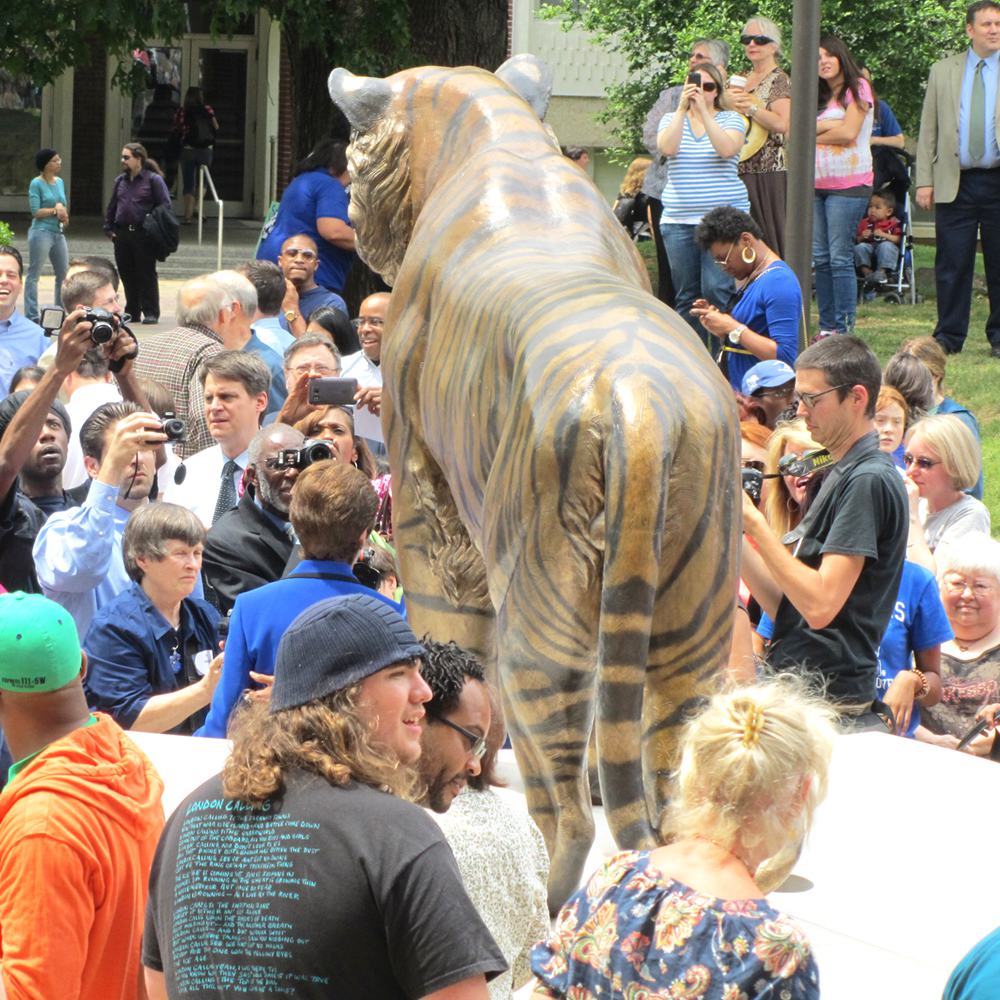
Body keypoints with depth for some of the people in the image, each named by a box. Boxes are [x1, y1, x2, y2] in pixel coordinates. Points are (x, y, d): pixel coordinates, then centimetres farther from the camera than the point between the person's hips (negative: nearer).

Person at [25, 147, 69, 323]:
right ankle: (32, 316, -1)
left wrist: (63, 215, -2)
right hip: (41, 231, -7)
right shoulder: (36, 184, -8)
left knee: (64, 274, 9)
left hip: (58, 232, 7)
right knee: (34, 274, -2)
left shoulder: (59, 182, 12)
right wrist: (55, 210, -12)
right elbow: (35, 211, -13)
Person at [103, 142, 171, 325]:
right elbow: (111, 207, 19)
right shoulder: (120, 181, 14)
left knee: (147, 274, -2)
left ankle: (150, 312, 3)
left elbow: (165, 206, -4)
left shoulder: (153, 180, -3)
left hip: (143, 235, -6)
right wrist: (108, 228, 11)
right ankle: (132, 312, 17)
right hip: (122, 234, 6)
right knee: (127, 275, 8)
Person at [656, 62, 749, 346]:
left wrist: (703, 110, -20)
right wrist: (683, 108, -18)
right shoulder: (672, 120, 11)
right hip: (679, 221, 3)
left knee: (716, 290, -14)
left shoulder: (731, 119, 5)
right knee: (686, 296, 3)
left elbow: (727, 149, -16)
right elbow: (667, 147, -10)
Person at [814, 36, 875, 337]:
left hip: (848, 184, -6)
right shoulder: (819, 96, 18)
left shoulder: (857, 88, 0)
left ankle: (844, 328, -7)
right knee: (820, 258, 4)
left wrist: (814, 136, 1)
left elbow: (849, 133, -10)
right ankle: (827, 327, 8)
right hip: (817, 185, 6)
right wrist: (829, 125, -12)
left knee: (840, 258, -9)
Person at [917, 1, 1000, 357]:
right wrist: (924, 180, 2)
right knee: (952, 262, 1)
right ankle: (949, 336, 8)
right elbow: (928, 130, 10)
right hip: (956, 181, 1)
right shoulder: (943, 71, 11)